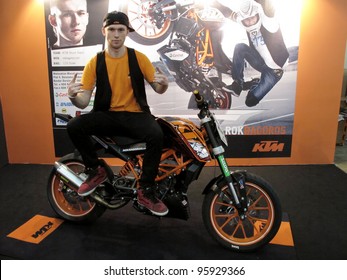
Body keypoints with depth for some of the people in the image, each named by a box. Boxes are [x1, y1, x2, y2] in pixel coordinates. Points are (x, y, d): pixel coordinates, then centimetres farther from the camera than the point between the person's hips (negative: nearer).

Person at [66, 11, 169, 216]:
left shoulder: (139, 57, 1)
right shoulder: (95, 62, 1)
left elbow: (159, 90, 4)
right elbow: (84, 102, -3)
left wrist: (164, 83, -20)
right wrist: (73, 96, -26)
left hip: (136, 114, -1)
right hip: (107, 115, 2)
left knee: (157, 135, -32)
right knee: (74, 126, -24)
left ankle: (146, 191, -13)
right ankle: (96, 170, 2)